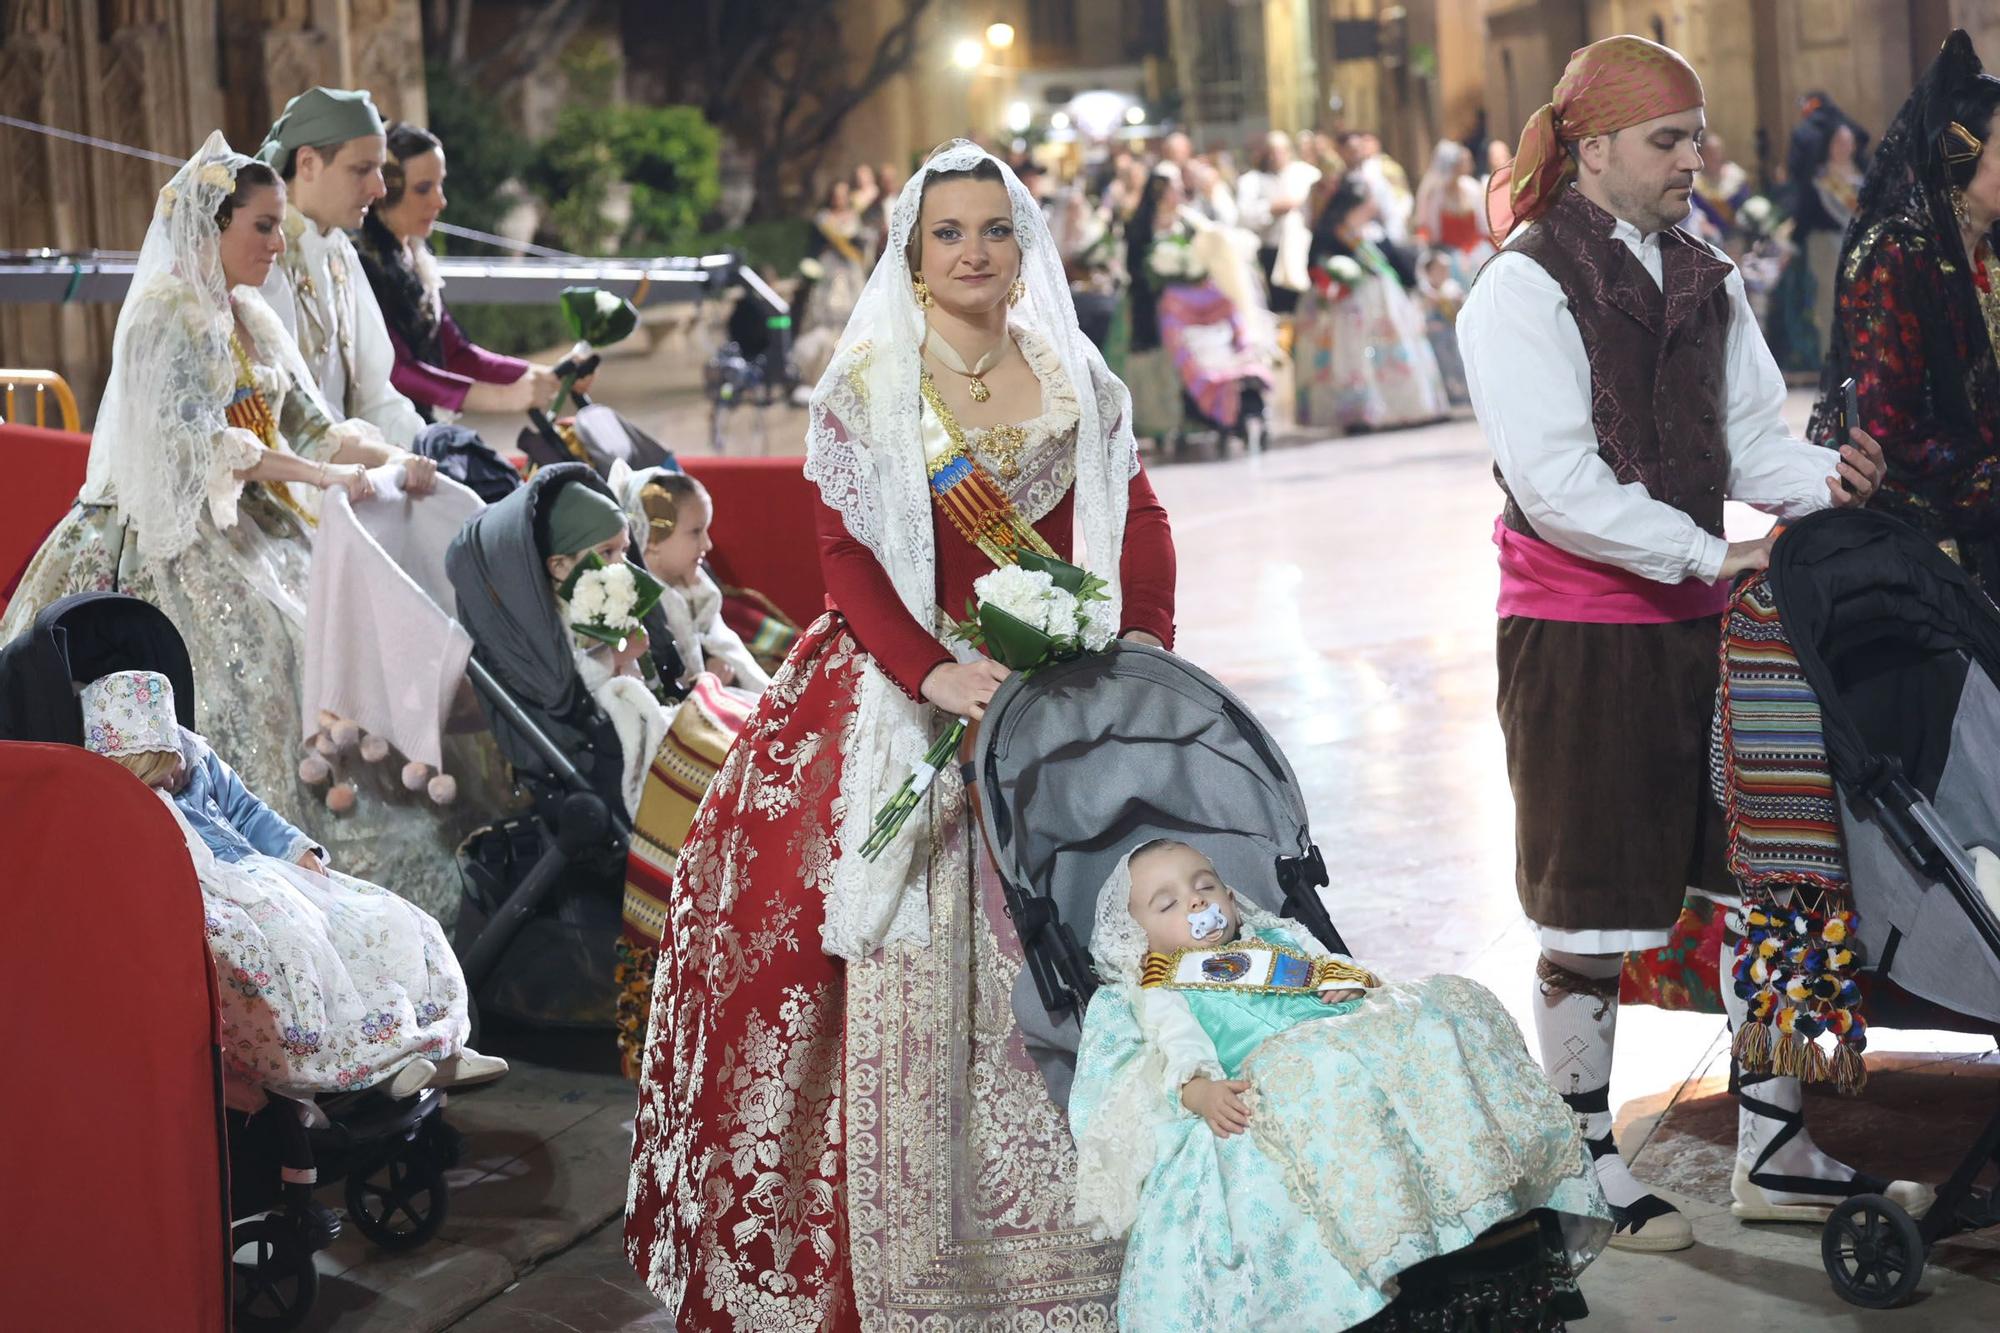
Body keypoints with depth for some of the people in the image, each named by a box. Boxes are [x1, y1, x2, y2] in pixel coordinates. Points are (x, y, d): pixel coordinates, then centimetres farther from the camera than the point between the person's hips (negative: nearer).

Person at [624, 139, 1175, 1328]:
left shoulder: (1079, 386, 11)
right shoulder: (866, 392, 1)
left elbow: (1139, 527, 8)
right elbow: (849, 560, -8)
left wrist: (1147, 639, -11)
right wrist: (932, 672, -22)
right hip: (909, 705, -3)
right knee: (911, 972, -4)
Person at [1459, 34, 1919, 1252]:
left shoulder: (1705, 282, 12)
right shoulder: (1525, 289, -11)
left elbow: (1750, 435, 11)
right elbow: (1559, 485, -19)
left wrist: (1823, 477, -10)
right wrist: (1712, 555, -21)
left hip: (1696, 621, 7)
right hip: (1579, 636, -7)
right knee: (1589, 918, 2)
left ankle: (1776, 1150, 21)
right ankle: (1588, 1162, 16)